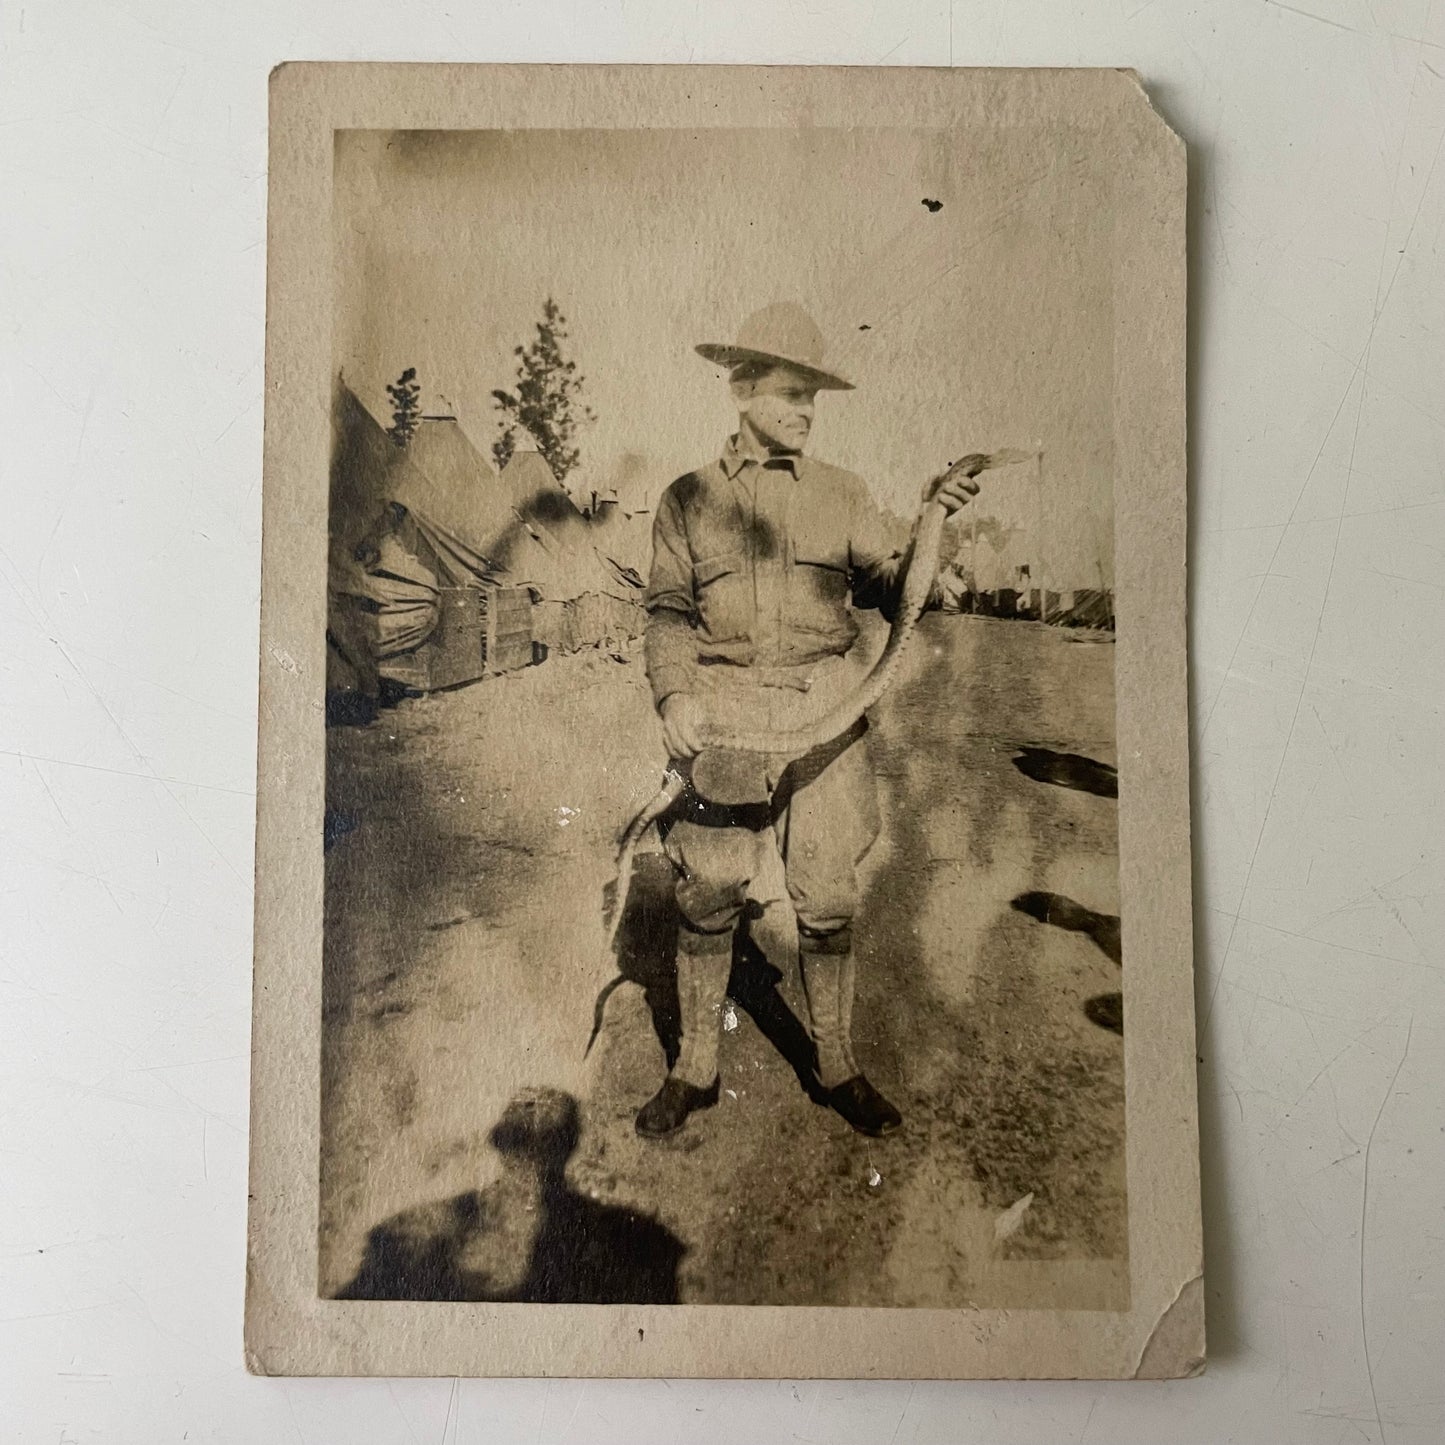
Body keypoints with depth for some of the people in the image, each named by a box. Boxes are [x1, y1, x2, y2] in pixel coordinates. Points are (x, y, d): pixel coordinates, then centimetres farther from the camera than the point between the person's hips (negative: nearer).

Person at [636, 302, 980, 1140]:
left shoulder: (843, 494, 9)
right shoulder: (690, 499, 7)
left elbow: (891, 592, 5)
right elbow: (669, 610, 6)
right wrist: (674, 694, -10)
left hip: (824, 716, 1)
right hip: (724, 717, 0)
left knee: (828, 904, 6)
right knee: (707, 902, 5)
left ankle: (838, 1069, 25)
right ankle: (696, 1071, 24)